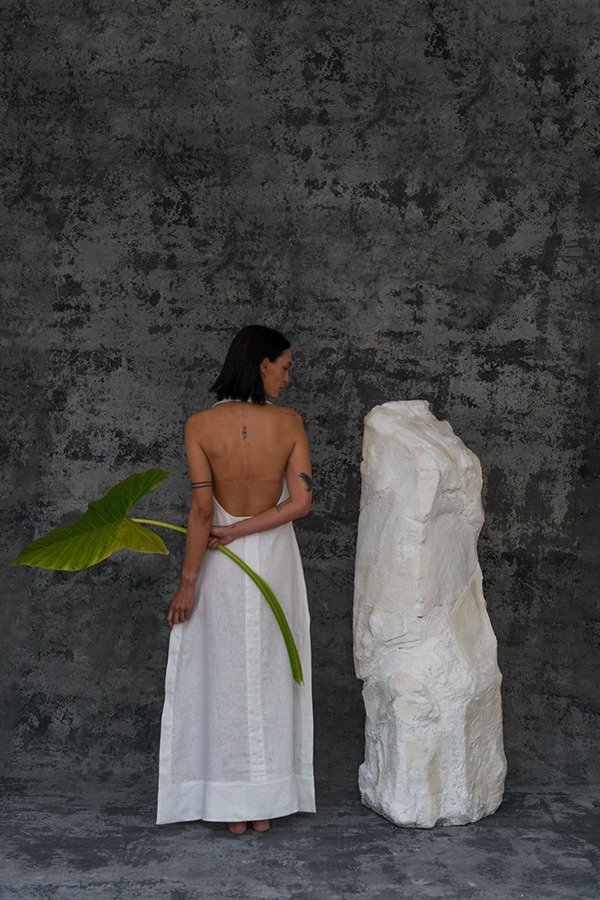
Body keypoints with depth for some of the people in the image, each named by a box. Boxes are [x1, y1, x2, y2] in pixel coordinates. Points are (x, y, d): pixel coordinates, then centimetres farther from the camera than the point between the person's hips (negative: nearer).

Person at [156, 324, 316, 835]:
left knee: (225, 676, 9)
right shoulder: (290, 422, -9)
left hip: (221, 565, -1)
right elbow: (301, 502, -13)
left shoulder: (200, 426, -12)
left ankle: (231, 808, 16)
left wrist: (188, 582, -9)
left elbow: (202, 509, -15)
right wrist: (239, 532, -6)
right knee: (270, 677, 12)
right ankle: (266, 804, 20)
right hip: (274, 558, 1)